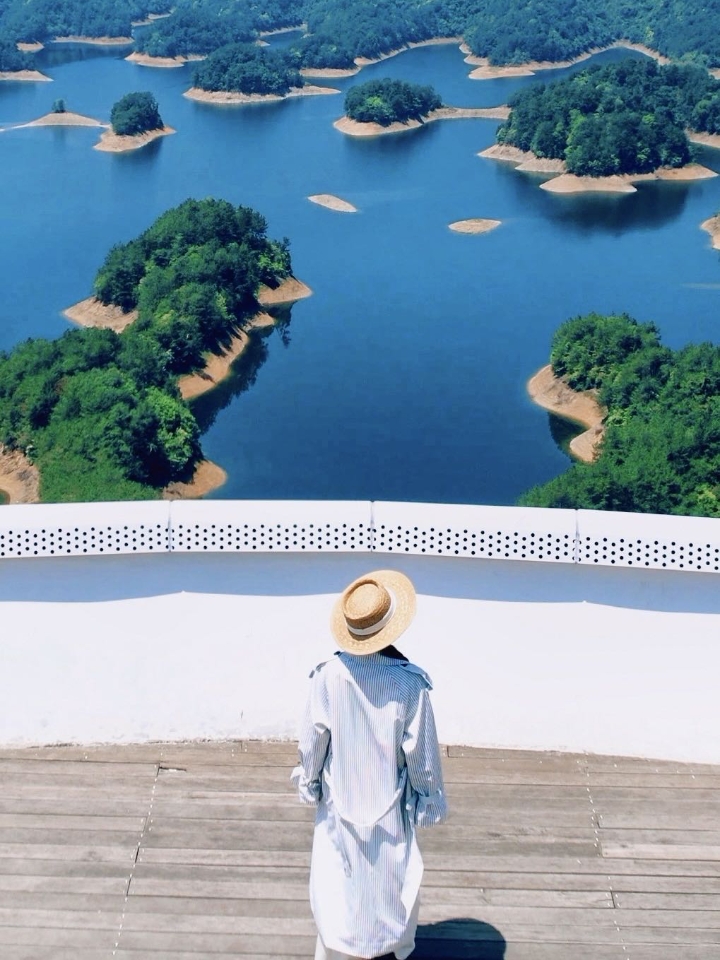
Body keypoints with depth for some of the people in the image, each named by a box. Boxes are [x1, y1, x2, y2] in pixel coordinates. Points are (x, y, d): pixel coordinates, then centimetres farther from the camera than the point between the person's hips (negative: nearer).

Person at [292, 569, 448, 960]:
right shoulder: (409, 682, -23)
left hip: (338, 801, 0)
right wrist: (431, 800, 2)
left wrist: (308, 781, 9)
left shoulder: (328, 675, -21)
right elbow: (421, 752, -14)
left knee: (335, 882, 17)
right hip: (389, 804, 0)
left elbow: (312, 740, -9)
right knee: (398, 879, 23)